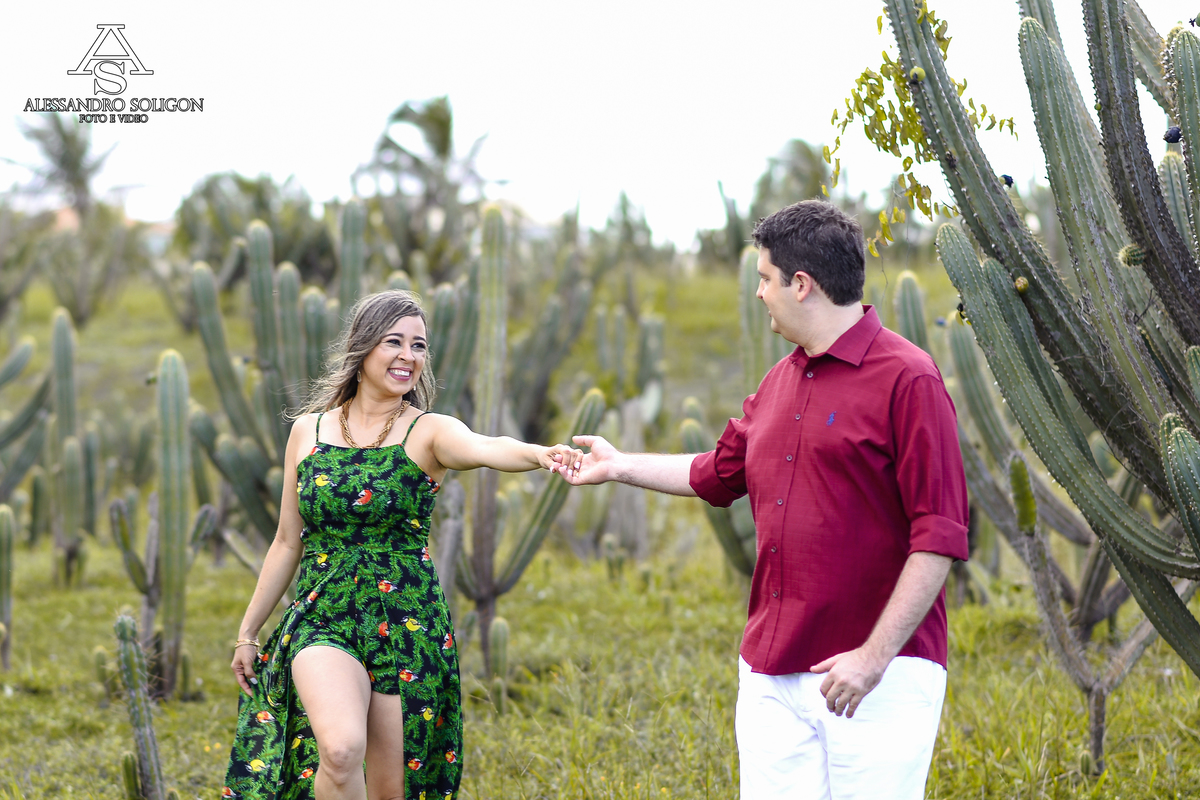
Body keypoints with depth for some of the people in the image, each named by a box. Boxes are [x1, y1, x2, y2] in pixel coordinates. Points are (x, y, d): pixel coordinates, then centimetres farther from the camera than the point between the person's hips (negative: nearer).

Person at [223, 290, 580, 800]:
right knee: (341, 749, -28)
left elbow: (486, 449, -27)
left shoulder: (429, 432, -3)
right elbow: (288, 543, 14)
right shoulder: (308, 431, 6)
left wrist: (538, 453, -49)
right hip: (322, 622, 1)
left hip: (407, 625, -1)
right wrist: (247, 632, 18)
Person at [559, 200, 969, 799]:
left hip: (875, 677, -7)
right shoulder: (778, 383, 16)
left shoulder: (907, 379, -10)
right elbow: (721, 473, 35)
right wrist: (619, 466, 43)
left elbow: (939, 535, -14)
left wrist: (875, 655, -19)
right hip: (770, 673, 7)